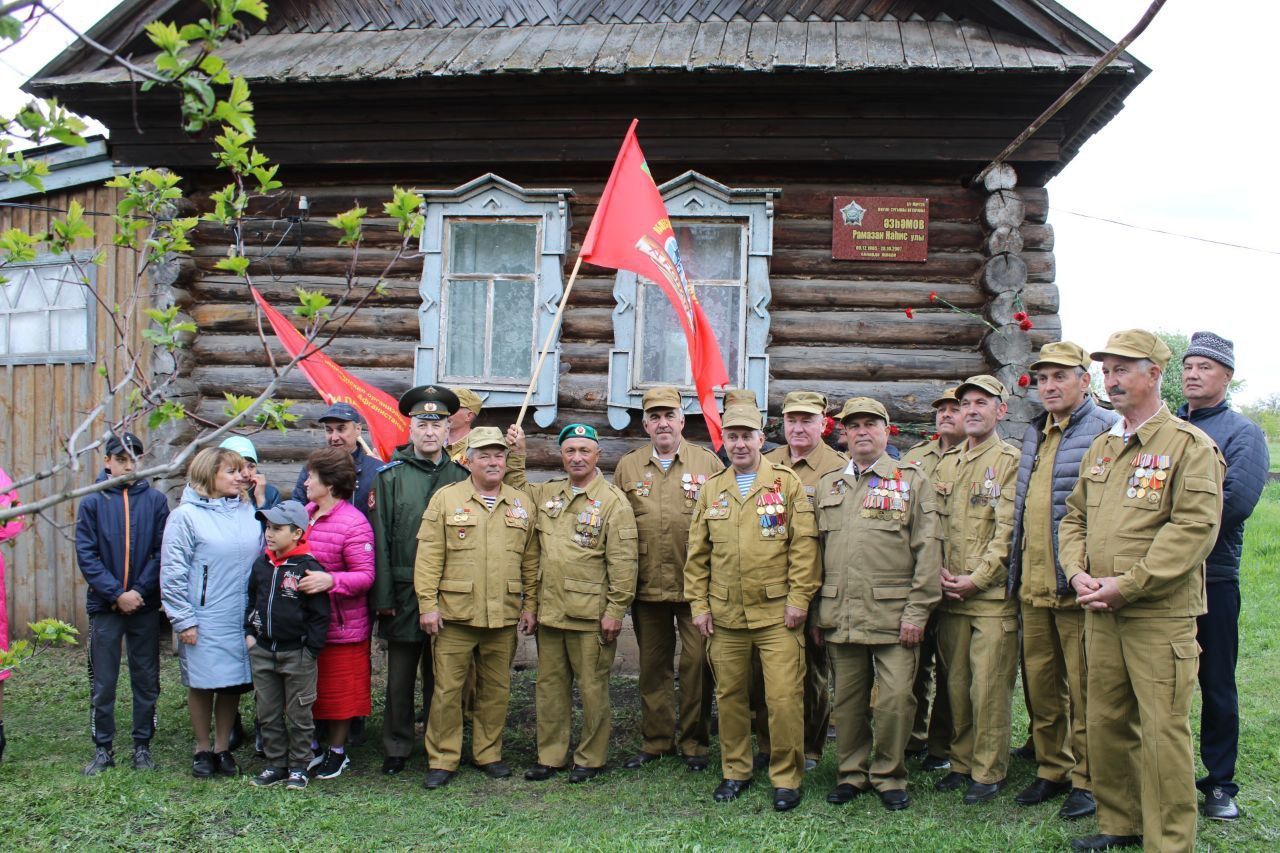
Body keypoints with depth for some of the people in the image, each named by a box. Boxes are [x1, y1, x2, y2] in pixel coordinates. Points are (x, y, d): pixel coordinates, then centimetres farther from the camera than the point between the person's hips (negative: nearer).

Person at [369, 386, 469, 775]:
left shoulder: (461, 476, 5)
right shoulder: (389, 476, 0)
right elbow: (380, 539, -3)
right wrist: (382, 597, -7)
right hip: (403, 592, -1)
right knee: (400, 676, 7)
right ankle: (396, 749, 21)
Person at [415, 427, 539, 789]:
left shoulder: (522, 504, 10)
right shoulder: (446, 498, 1)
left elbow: (530, 560, 12)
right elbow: (429, 557, -2)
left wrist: (530, 605, 7)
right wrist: (428, 604, -8)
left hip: (504, 616, 3)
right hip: (454, 613, -2)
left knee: (496, 689, 11)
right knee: (447, 688, 2)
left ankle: (489, 754, 25)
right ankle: (442, 760, 15)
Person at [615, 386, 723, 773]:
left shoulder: (708, 463, 2)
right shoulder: (627, 467, 9)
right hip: (646, 586, 2)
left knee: (697, 664, 3)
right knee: (652, 665, 11)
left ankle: (695, 742, 18)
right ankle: (655, 740, 24)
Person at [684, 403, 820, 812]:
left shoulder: (787, 483, 0)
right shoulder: (712, 490, 10)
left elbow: (804, 546, -3)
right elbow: (697, 554, 12)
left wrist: (798, 599, -9)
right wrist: (698, 604, 6)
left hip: (777, 613, -3)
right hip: (724, 614, 3)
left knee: (785, 698, -4)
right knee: (729, 696, 11)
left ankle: (786, 778, 11)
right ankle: (735, 772, 26)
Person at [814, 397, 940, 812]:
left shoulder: (913, 482, 4)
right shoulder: (827, 486, 14)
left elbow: (928, 551, -2)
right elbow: (816, 551, 15)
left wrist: (918, 611, -9)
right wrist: (816, 612, 10)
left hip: (893, 615, -3)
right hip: (841, 616, 3)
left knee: (896, 697, -3)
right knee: (848, 698, 9)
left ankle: (890, 775, 15)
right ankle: (852, 773, 24)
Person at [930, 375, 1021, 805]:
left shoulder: (1010, 460, -5)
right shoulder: (946, 463, 15)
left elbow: (1008, 530, -11)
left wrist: (976, 579, -14)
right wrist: (939, 569, 1)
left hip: (993, 595, -6)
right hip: (950, 595, 6)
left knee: (989, 687, -1)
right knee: (956, 684, 12)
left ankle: (989, 772, 11)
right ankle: (962, 763, 24)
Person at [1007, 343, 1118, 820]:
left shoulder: (1106, 430, -7)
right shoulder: (1033, 435, 17)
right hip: (1032, 585, 7)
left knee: (1083, 689, 3)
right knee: (1040, 685, 14)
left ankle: (1087, 779, 16)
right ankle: (1052, 770, 27)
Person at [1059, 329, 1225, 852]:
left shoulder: (1190, 446, -8)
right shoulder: (1100, 448, 14)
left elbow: (1195, 528, -17)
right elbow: (1074, 517, 17)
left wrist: (1127, 585, -19)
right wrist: (1077, 572, -2)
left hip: (1160, 617, -6)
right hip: (1100, 614, 7)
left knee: (1162, 730, -1)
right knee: (1105, 722, 13)